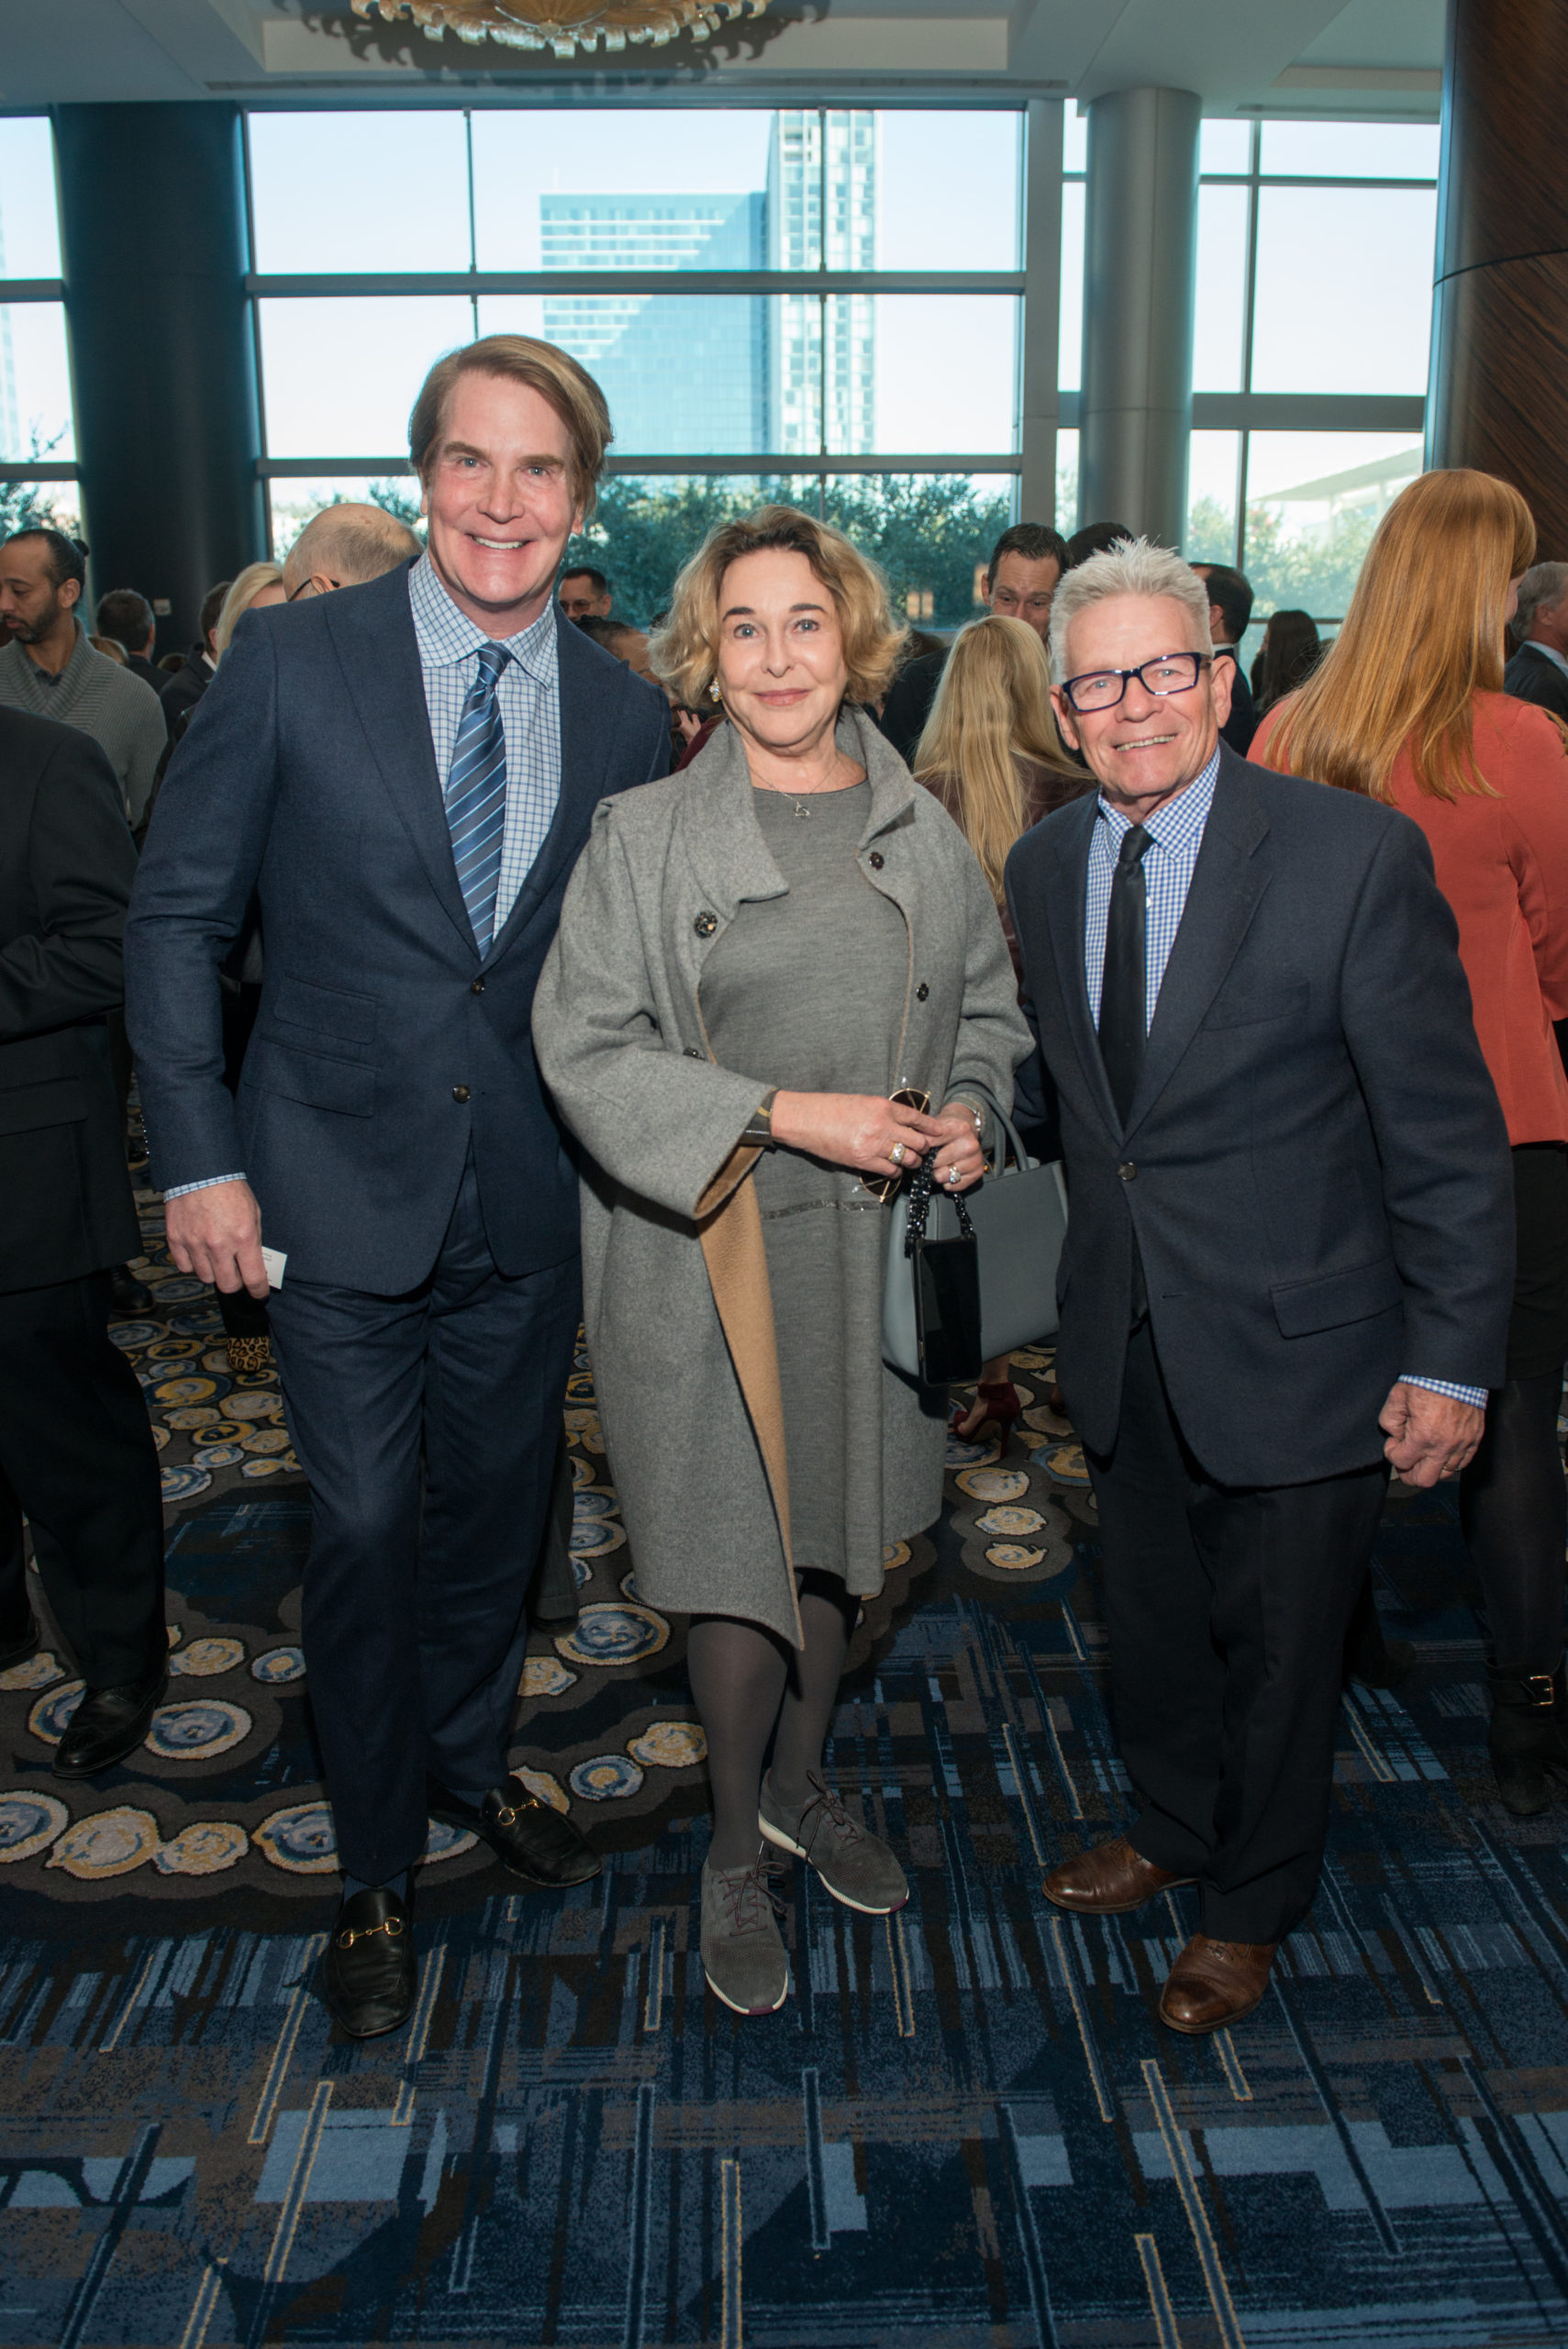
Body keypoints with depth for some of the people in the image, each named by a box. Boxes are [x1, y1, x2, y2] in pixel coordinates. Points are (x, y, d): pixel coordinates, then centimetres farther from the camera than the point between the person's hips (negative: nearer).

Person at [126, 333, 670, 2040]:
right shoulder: (291, 660, -7)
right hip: (340, 1190, -3)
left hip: (528, 1197, 3)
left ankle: (468, 1766, 44)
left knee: (498, 1508, 17)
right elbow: (177, 916, -4)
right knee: (364, 1530, 5)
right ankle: (374, 1874, 28)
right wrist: (200, 1160, -8)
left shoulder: (623, 712, 2)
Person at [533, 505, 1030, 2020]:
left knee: (840, 1533, 18)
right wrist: (785, 1114, -18)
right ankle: (735, 1852, 29)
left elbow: (988, 1006, 15)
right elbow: (584, 1049, -11)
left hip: (874, 1250, 4)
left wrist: (971, 1112, -6)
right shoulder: (642, 836, -7)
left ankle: (800, 1786, 42)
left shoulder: (920, 831, 6)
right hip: (710, 1256, -4)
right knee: (740, 1563, 5)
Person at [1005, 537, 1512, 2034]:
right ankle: (1172, 1826, 50)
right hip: (1123, 1340, 5)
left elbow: (1447, 1131, -14)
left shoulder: (1354, 856, -16)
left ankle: (1251, 1907, 40)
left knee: (1276, 1644, 14)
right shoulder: (1044, 865, 1)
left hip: (1293, 1346, -4)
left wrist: (1452, 1360, -13)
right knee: (1148, 1621, 22)